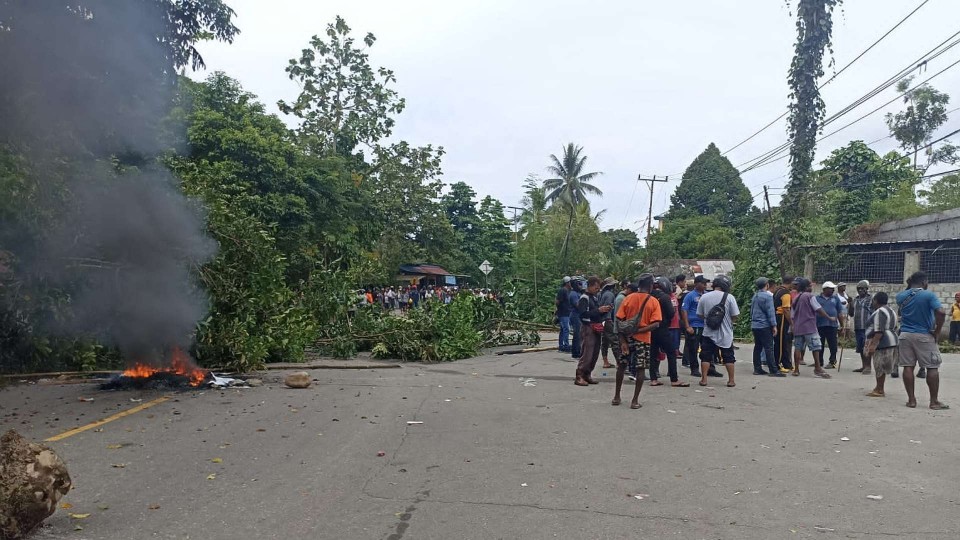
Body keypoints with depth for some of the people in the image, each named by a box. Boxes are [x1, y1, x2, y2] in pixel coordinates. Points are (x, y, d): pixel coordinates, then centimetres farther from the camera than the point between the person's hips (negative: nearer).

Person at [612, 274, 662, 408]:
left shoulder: (628, 298, -2)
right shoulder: (653, 302, -6)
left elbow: (619, 321, -7)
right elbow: (655, 324, -16)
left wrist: (623, 341, -7)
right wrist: (638, 331, -15)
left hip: (627, 338, 2)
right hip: (643, 339, -2)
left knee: (621, 366, 14)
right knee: (640, 369, 6)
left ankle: (616, 397, 19)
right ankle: (635, 400, 5)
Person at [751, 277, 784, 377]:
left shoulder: (755, 296, 13)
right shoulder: (767, 296, -11)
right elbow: (770, 312, -15)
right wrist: (774, 325, -13)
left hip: (754, 325, 8)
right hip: (764, 326, -8)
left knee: (757, 347, 10)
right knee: (769, 348, -7)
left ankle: (757, 369, 12)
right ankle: (773, 370, -8)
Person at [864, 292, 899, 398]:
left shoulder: (879, 312, -15)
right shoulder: (890, 311, 18)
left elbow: (879, 331, -22)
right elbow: (893, 328, 21)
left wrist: (873, 345, -23)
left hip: (883, 343, -10)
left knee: (879, 367, -3)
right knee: (881, 367, 15)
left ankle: (879, 390, 3)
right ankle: (879, 388, 20)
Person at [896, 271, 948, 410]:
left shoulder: (901, 296, 4)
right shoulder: (929, 295, -9)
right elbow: (941, 313, -21)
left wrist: (908, 287, 19)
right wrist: (937, 332, -11)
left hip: (906, 335, 4)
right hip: (924, 336, -4)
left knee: (908, 366, 3)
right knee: (932, 367, 3)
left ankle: (911, 400, 4)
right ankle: (934, 401, 5)